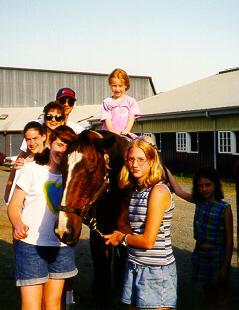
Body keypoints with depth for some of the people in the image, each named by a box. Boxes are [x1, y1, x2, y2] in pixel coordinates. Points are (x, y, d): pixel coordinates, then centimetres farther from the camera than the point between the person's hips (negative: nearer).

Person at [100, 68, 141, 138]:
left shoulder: (131, 101, 14)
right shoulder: (107, 102, 11)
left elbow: (131, 118, 3)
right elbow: (107, 119, 0)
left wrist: (126, 131, -15)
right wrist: (113, 132, -18)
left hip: (126, 135, 1)